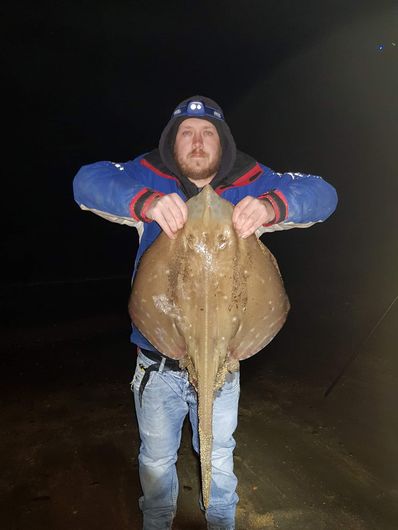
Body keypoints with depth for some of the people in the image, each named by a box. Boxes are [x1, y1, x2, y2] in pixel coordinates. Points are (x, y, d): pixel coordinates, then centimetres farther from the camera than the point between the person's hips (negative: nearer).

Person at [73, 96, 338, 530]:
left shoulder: (250, 184, -5)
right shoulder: (150, 178, -7)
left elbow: (321, 193, -12)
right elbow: (88, 181, -19)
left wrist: (270, 206, -35)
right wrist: (148, 201, -38)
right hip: (158, 361, 0)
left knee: (219, 459, 24)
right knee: (157, 460, 22)